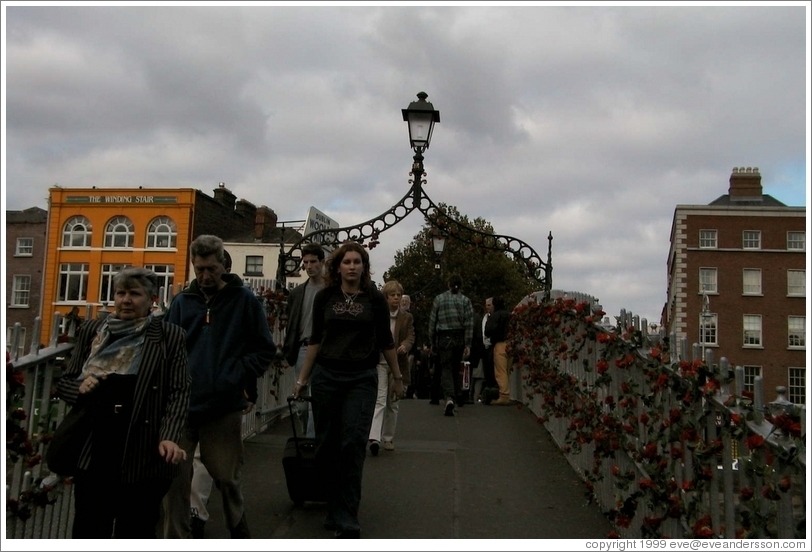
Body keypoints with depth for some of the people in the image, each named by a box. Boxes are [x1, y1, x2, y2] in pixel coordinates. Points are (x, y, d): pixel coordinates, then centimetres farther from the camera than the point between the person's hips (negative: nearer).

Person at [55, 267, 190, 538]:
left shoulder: (169, 337, -1)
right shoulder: (91, 331, 8)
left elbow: (179, 393, -6)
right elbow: (64, 383, 14)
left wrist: (169, 437, -20)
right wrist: (80, 388, -10)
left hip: (144, 457, -3)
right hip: (93, 454, 3)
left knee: (135, 534, 9)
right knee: (87, 532, 11)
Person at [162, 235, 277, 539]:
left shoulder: (245, 300, 1)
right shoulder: (181, 302, 7)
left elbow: (265, 350, 2)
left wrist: (238, 376, -10)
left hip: (224, 407, -2)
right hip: (182, 405, 2)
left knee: (227, 477, 11)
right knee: (175, 479, 4)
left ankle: (239, 530, 34)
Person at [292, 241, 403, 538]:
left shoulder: (375, 299, 0)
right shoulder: (324, 297, 4)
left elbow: (385, 341, 9)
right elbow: (315, 340, 10)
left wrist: (397, 377, 13)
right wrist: (302, 379, 9)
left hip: (362, 379, -2)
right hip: (326, 377, 2)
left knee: (353, 444, -9)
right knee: (326, 445, 6)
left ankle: (346, 519, -2)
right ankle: (335, 507, 23)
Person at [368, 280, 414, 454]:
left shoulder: (406, 318, 6)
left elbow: (410, 337, -2)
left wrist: (405, 346, -24)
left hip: (398, 364, 2)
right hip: (379, 363, -2)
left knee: (392, 403, 10)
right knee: (379, 400, -13)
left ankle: (388, 438, 21)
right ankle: (374, 437, -20)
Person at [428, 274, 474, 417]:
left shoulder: (439, 299, 4)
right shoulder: (465, 301, 2)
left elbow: (432, 322, 5)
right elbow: (469, 324, -3)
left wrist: (432, 342, 12)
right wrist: (467, 345, -2)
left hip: (443, 338, -1)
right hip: (459, 337, 1)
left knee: (446, 369, -6)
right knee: (456, 369, 16)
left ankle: (449, 398, -27)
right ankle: (455, 396, 23)